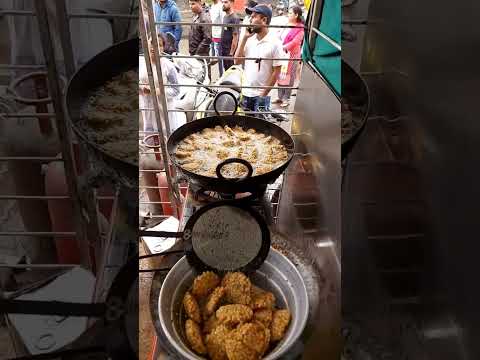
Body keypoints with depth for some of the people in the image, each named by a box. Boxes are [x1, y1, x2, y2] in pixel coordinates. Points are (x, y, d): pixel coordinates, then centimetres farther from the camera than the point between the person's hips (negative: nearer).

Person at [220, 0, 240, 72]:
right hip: (224, 50, 9)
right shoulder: (225, 16, 12)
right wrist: (222, 49, 13)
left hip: (230, 51, -9)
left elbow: (235, 37, -18)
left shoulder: (234, 18, -15)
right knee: (226, 71, 17)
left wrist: (231, 53, -19)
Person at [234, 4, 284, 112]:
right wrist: (244, 38, -2)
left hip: (261, 95, -5)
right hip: (245, 93, 5)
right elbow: (237, 61, 4)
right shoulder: (249, 40, 6)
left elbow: (276, 72, -10)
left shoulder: (274, 43, -10)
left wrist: (264, 94, -11)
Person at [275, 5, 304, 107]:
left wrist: (283, 47, -22)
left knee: (289, 76, 0)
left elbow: (295, 41, -17)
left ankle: (286, 99, 7)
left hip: (292, 55, -7)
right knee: (281, 75, 9)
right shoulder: (288, 25, 13)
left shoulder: (300, 28, -8)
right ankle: (280, 97, 19)